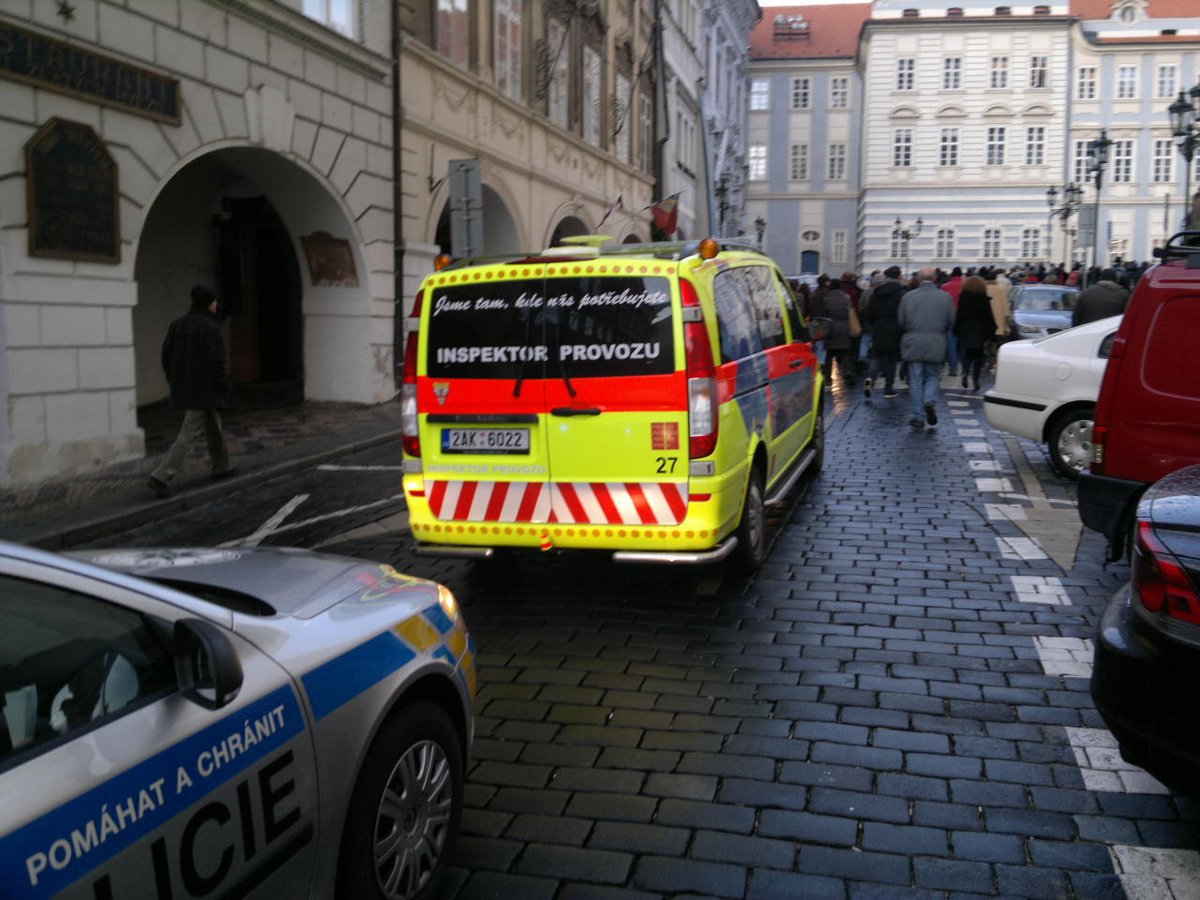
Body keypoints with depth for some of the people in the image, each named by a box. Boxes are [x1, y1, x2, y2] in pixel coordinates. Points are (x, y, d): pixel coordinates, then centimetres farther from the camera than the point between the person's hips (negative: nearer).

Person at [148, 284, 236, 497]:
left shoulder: (178, 324, 7)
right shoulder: (211, 328, -15)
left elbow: (167, 354, 6)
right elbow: (215, 361, -20)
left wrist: (174, 381, 16)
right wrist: (224, 387, -9)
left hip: (183, 388, 8)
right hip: (203, 389, -8)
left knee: (212, 425, 24)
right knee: (190, 434, -6)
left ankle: (221, 467, 36)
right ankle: (161, 477, -13)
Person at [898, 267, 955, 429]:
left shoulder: (908, 296, -3)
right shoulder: (946, 297, -1)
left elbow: (901, 321, 0)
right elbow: (951, 322, 3)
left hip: (913, 344, 0)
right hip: (936, 344, 1)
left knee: (916, 380, 5)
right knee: (933, 376, 15)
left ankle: (918, 417, 5)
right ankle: (930, 401, -12)